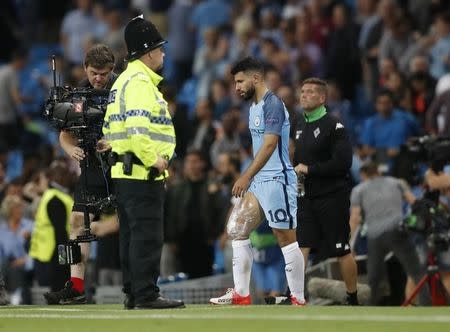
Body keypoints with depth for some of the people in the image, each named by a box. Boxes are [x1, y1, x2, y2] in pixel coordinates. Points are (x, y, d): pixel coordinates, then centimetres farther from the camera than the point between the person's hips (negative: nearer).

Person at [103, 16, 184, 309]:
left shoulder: (123, 81, 19)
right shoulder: (140, 82, -13)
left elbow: (110, 127, 22)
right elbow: (137, 126, -25)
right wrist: (154, 159, -20)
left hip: (124, 173, 10)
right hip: (143, 174, -10)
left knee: (131, 235, 12)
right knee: (147, 235, -9)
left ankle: (132, 294, 15)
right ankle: (146, 295, -9)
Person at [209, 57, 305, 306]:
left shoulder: (273, 105, -13)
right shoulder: (254, 107, 17)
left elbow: (270, 144, -22)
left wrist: (247, 176, -25)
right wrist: (249, 178, 22)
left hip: (277, 180, -10)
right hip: (259, 182, 10)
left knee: (286, 239, -6)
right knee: (236, 229, 6)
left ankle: (298, 299, -2)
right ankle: (241, 294, 8)